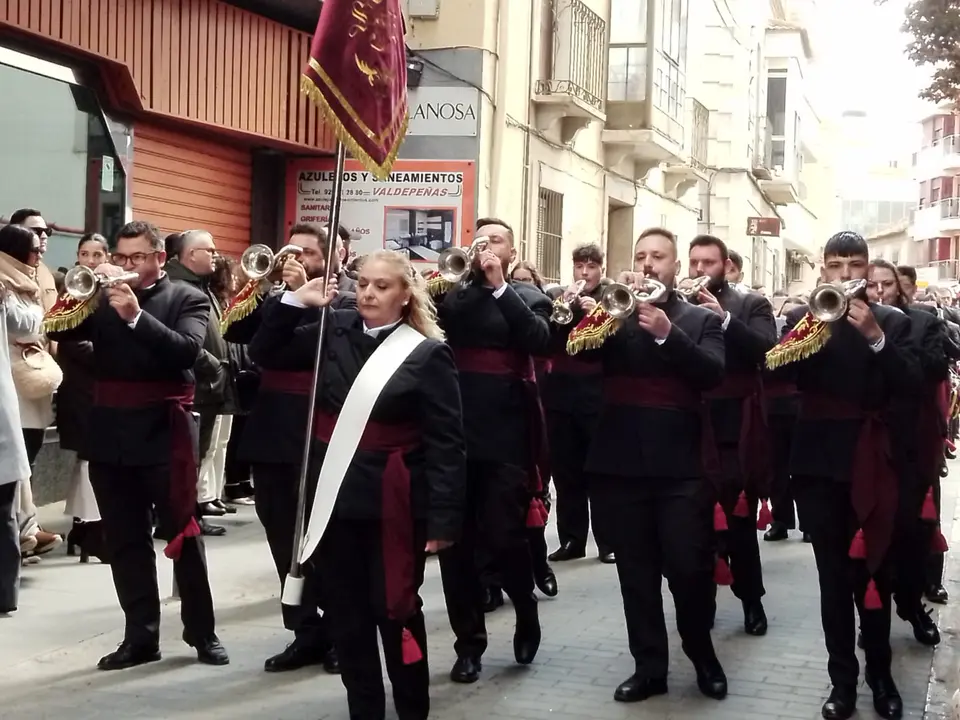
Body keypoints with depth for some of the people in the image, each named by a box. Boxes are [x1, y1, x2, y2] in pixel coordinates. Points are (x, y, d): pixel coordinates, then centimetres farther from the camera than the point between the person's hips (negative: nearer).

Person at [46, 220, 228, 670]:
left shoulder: (187, 299, 0)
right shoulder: (103, 297, 11)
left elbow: (187, 350, -17)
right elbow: (57, 330, -1)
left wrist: (135, 316, -26)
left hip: (163, 434, -4)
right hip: (110, 434, 4)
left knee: (183, 536, 3)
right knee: (125, 542, 7)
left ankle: (202, 633, 13)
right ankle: (140, 636, 14)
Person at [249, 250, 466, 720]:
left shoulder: (427, 355, -8)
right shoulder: (334, 331, 5)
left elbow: (446, 444, -10)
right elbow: (263, 354, 8)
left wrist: (444, 518, -16)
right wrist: (295, 301, -5)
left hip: (392, 503, -4)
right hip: (337, 494, 5)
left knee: (395, 611, 4)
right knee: (346, 613, 11)